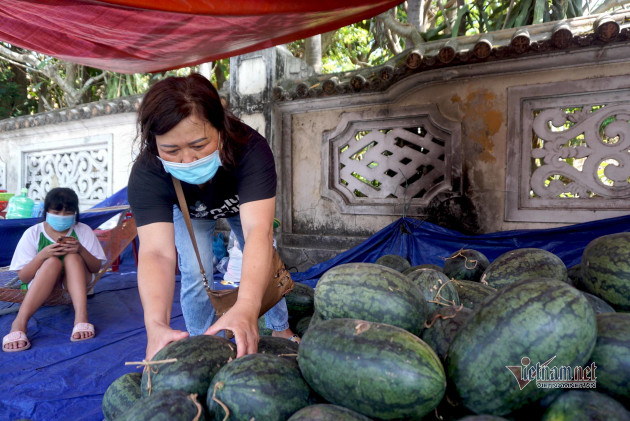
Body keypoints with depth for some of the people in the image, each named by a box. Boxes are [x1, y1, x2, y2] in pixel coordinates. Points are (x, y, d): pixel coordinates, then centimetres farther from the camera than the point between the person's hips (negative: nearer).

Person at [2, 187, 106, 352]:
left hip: (75, 285, 1)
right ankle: (19, 323, -42)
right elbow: (23, 277, -7)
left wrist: (81, 250, -23)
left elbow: (96, 268, -3)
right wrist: (43, 254, -26)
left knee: (72, 257, -29)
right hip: (37, 288, -1)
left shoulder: (84, 231, -1)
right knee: (53, 261, -31)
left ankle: (81, 317, -44)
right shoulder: (33, 233, -3)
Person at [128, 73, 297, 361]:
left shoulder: (251, 149, -45)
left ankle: (281, 329, 29)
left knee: (263, 263, 2)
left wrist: (247, 306, -71)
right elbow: (156, 252, -50)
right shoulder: (146, 175, -40)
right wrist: (157, 324, -67)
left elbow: (259, 229, -57)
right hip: (189, 212, 1)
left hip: (245, 204, 0)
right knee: (195, 275, -11)